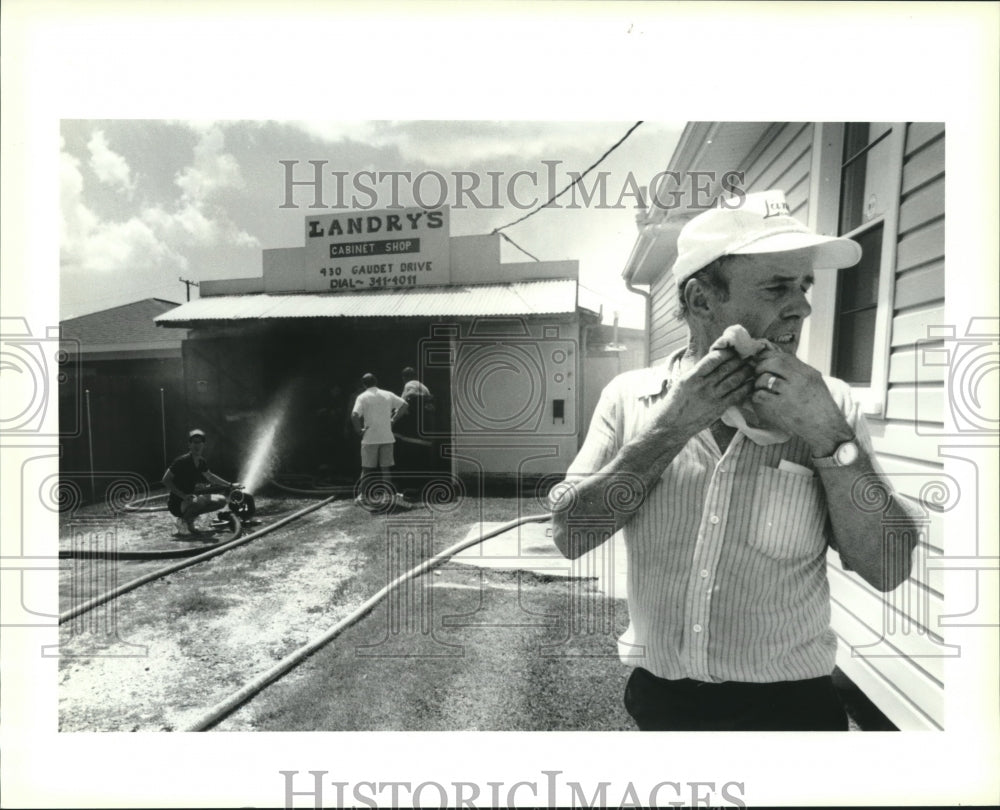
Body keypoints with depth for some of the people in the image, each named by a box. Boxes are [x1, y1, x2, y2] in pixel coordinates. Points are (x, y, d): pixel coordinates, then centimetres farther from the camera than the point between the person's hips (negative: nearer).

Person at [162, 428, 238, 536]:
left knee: (221, 500, 1)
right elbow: (166, 480, -20)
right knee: (201, 500, -37)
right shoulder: (181, 461, -19)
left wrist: (230, 485, 26)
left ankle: (189, 520, 9)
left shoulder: (201, 462, 4)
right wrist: (183, 495, -28)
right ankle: (182, 522, -8)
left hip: (191, 498, 8)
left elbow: (210, 476, 23)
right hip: (177, 503, -8)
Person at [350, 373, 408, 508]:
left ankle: (362, 496, 8)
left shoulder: (363, 397, -5)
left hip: (370, 438, -3)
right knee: (386, 467, 10)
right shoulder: (388, 395, 7)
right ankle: (389, 495, 11)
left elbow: (354, 415, -18)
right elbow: (405, 405, 6)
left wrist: (359, 430, -7)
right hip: (387, 437, 3)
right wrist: (394, 419, 9)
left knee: (367, 468, 6)